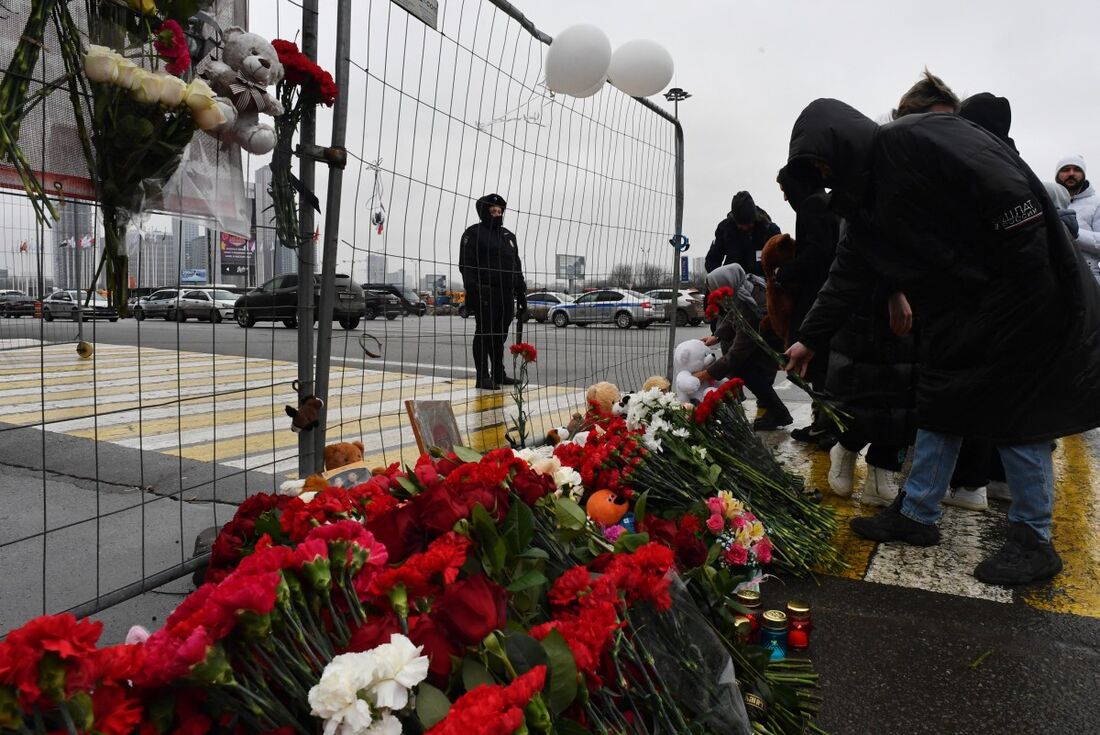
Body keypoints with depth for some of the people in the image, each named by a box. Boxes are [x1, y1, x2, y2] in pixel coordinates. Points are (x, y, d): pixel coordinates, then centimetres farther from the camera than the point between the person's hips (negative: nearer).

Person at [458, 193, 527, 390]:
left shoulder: (508, 235, 22)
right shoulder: (474, 233, 0)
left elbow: (517, 266, 24)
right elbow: (466, 265, -9)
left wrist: (521, 292, 18)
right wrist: (473, 289, -20)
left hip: (506, 294, 7)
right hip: (485, 294, -7)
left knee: (500, 335, 11)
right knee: (484, 333, -4)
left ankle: (498, 374, 20)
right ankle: (483, 376, 0)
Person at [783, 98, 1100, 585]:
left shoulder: (917, 140, -20)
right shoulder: (869, 189, 9)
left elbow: (1014, 198, -26)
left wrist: (1021, 287, -23)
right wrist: (810, 341, 17)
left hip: (1019, 301, -9)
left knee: (1016, 416, 0)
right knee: (939, 403, 12)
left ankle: (1034, 541, 15)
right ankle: (916, 515, 24)